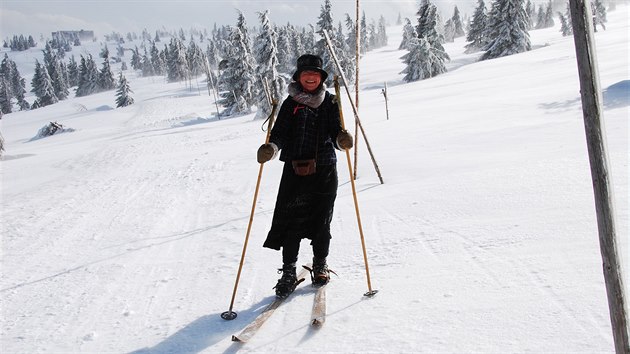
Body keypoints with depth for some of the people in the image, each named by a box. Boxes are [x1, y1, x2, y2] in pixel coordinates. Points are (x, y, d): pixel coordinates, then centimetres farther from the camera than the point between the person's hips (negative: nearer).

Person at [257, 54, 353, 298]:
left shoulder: (330, 102, 8)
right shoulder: (291, 104, 5)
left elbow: (336, 134, 4)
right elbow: (280, 134, -2)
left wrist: (342, 139, -19)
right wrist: (270, 148, -23)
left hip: (324, 170, 1)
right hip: (295, 170, -1)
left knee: (321, 221, 8)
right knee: (291, 222, -3)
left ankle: (320, 265, 28)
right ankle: (288, 272, 9)